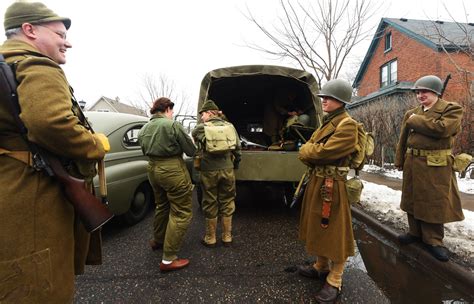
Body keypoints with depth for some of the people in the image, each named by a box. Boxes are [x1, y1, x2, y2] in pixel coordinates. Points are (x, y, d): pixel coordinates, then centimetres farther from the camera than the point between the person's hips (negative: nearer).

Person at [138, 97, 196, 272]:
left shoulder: (143, 129, 7)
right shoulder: (173, 125, -13)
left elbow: (145, 150, 17)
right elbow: (191, 151, -7)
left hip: (153, 169, 8)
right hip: (173, 170, -8)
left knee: (162, 206, 28)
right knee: (181, 213, 1)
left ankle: (157, 241, 45)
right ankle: (168, 260, 2)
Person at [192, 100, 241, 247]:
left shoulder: (200, 128, -6)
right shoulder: (230, 126, 3)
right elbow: (237, 148, 5)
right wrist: (236, 163, 20)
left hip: (209, 171, -2)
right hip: (227, 170, 3)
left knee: (210, 204, 11)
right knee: (227, 203, 14)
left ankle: (210, 238, 24)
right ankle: (227, 237, 25)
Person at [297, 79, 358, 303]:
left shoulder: (347, 125, -15)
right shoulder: (327, 122, 14)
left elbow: (324, 152, -23)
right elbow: (306, 151, 11)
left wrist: (309, 151, -6)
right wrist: (314, 153, -8)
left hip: (332, 186, -9)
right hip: (317, 181, 9)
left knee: (334, 232, 4)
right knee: (318, 227, 19)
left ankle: (334, 282, 20)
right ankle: (321, 267, 38)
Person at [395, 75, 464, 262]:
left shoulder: (452, 109, -4)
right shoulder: (411, 113, 11)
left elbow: (441, 128, -24)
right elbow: (403, 140, 12)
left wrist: (416, 120, -12)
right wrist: (399, 161, 9)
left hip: (436, 165, -5)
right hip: (412, 163, 5)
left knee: (435, 203, 3)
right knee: (413, 199, 13)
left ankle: (433, 240, 17)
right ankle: (415, 232, 30)